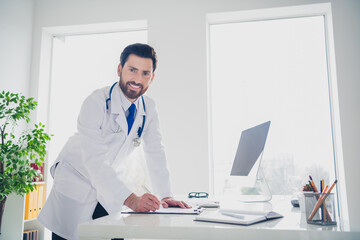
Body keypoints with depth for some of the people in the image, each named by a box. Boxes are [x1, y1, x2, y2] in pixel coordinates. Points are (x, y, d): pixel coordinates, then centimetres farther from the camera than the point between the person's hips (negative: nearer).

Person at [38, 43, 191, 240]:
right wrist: (132, 199, -42)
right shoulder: (95, 103, -23)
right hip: (77, 183, -4)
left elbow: (155, 154, -5)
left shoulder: (149, 108, -5)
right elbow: (95, 161, -32)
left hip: (112, 186, 5)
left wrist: (165, 196, -18)